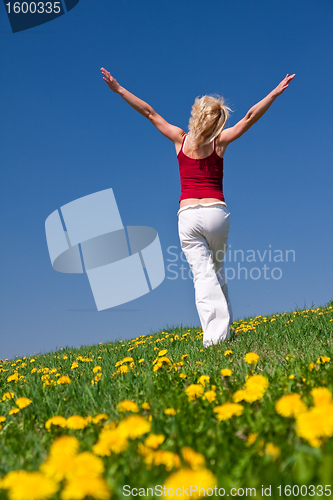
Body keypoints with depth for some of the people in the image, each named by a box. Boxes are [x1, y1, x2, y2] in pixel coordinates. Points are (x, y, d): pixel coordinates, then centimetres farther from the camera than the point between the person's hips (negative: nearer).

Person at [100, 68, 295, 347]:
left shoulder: (181, 139, 6)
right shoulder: (219, 142, 3)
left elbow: (149, 112, 10)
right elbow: (250, 117, 4)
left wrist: (118, 89, 16)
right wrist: (275, 93, 11)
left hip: (188, 216, 0)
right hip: (217, 212, 0)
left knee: (203, 275, -6)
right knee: (217, 271, 18)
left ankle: (214, 334, -16)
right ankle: (224, 328, 17)